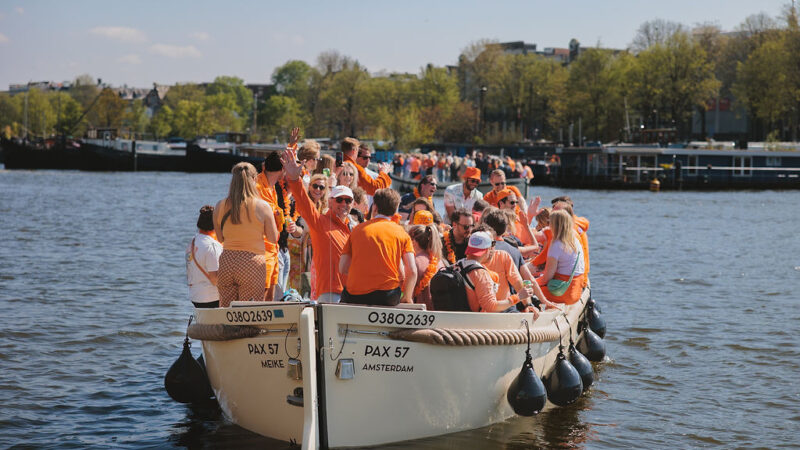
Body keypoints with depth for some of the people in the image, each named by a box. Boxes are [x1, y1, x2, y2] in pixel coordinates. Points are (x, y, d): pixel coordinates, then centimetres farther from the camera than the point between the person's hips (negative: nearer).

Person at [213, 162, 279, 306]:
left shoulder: (220, 206, 4)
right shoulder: (263, 206, -6)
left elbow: (220, 238, 13)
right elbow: (273, 239, 1)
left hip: (226, 262, 3)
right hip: (253, 263, -3)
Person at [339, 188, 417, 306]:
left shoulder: (358, 229, 13)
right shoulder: (401, 232, 10)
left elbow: (342, 269, 9)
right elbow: (412, 272, 0)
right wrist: (407, 298, 14)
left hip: (354, 297, 2)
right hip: (388, 298, -2)